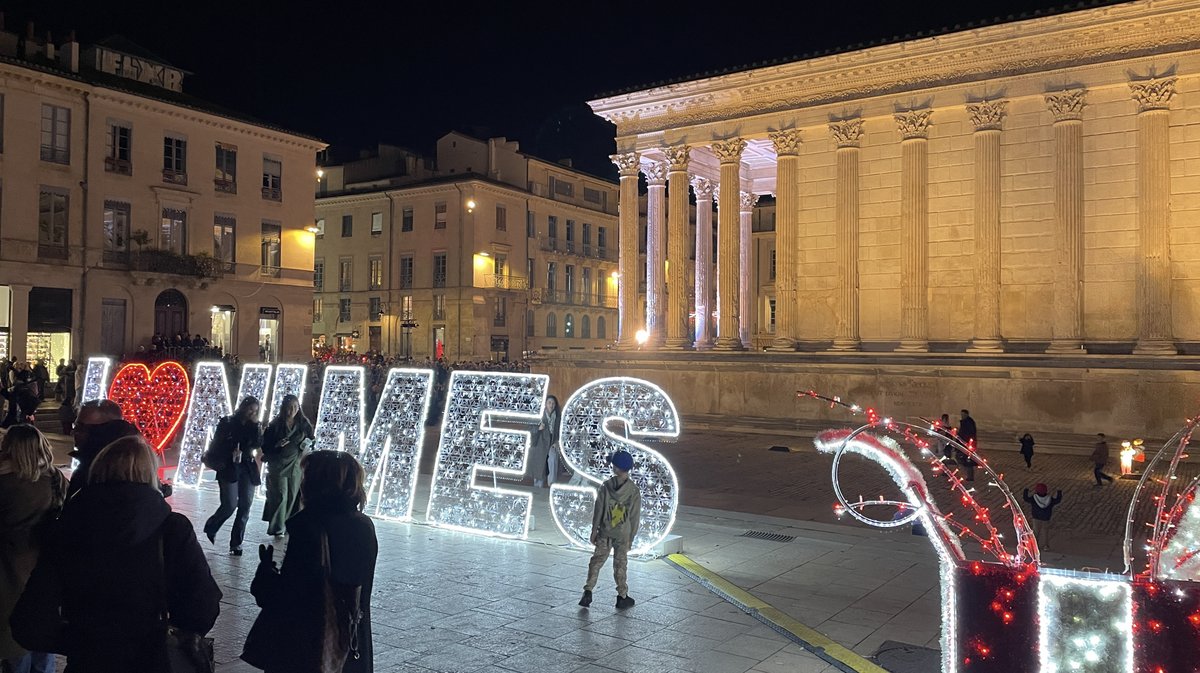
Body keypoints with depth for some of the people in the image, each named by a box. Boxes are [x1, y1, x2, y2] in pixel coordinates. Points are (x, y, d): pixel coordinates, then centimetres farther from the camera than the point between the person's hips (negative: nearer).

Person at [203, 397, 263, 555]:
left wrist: (256, 426, -11)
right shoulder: (227, 422, -1)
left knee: (245, 505, -2)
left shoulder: (253, 425, 9)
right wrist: (232, 452, -9)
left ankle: (236, 543, 7)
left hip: (247, 468, 4)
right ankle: (210, 528, 21)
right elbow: (218, 444, -1)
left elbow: (258, 444, -4)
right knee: (230, 505, -10)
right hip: (229, 468, -4)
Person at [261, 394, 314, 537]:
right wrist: (277, 445, -20)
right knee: (280, 496, -5)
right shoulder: (275, 425, -6)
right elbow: (265, 446, -3)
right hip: (278, 466, -3)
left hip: (296, 466, 3)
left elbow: (311, 440, 13)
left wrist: (307, 444, -7)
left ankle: (289, 526, 17)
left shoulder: (303, 424, 1)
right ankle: (277, 528, 6)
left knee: (293, 497, 5)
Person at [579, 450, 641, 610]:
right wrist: (631, 537, 5)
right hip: (623, 535, 0)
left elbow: (598, 510, -6)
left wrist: (594, 530, 4)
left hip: (605, 533, 0)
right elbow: (635, 517, -5)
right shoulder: (634, 491, -11)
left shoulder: (606, 487, -11)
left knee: (596, 561, 10)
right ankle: (622, 597, 17)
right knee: (620, 565, 10)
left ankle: (588, 592, 4)